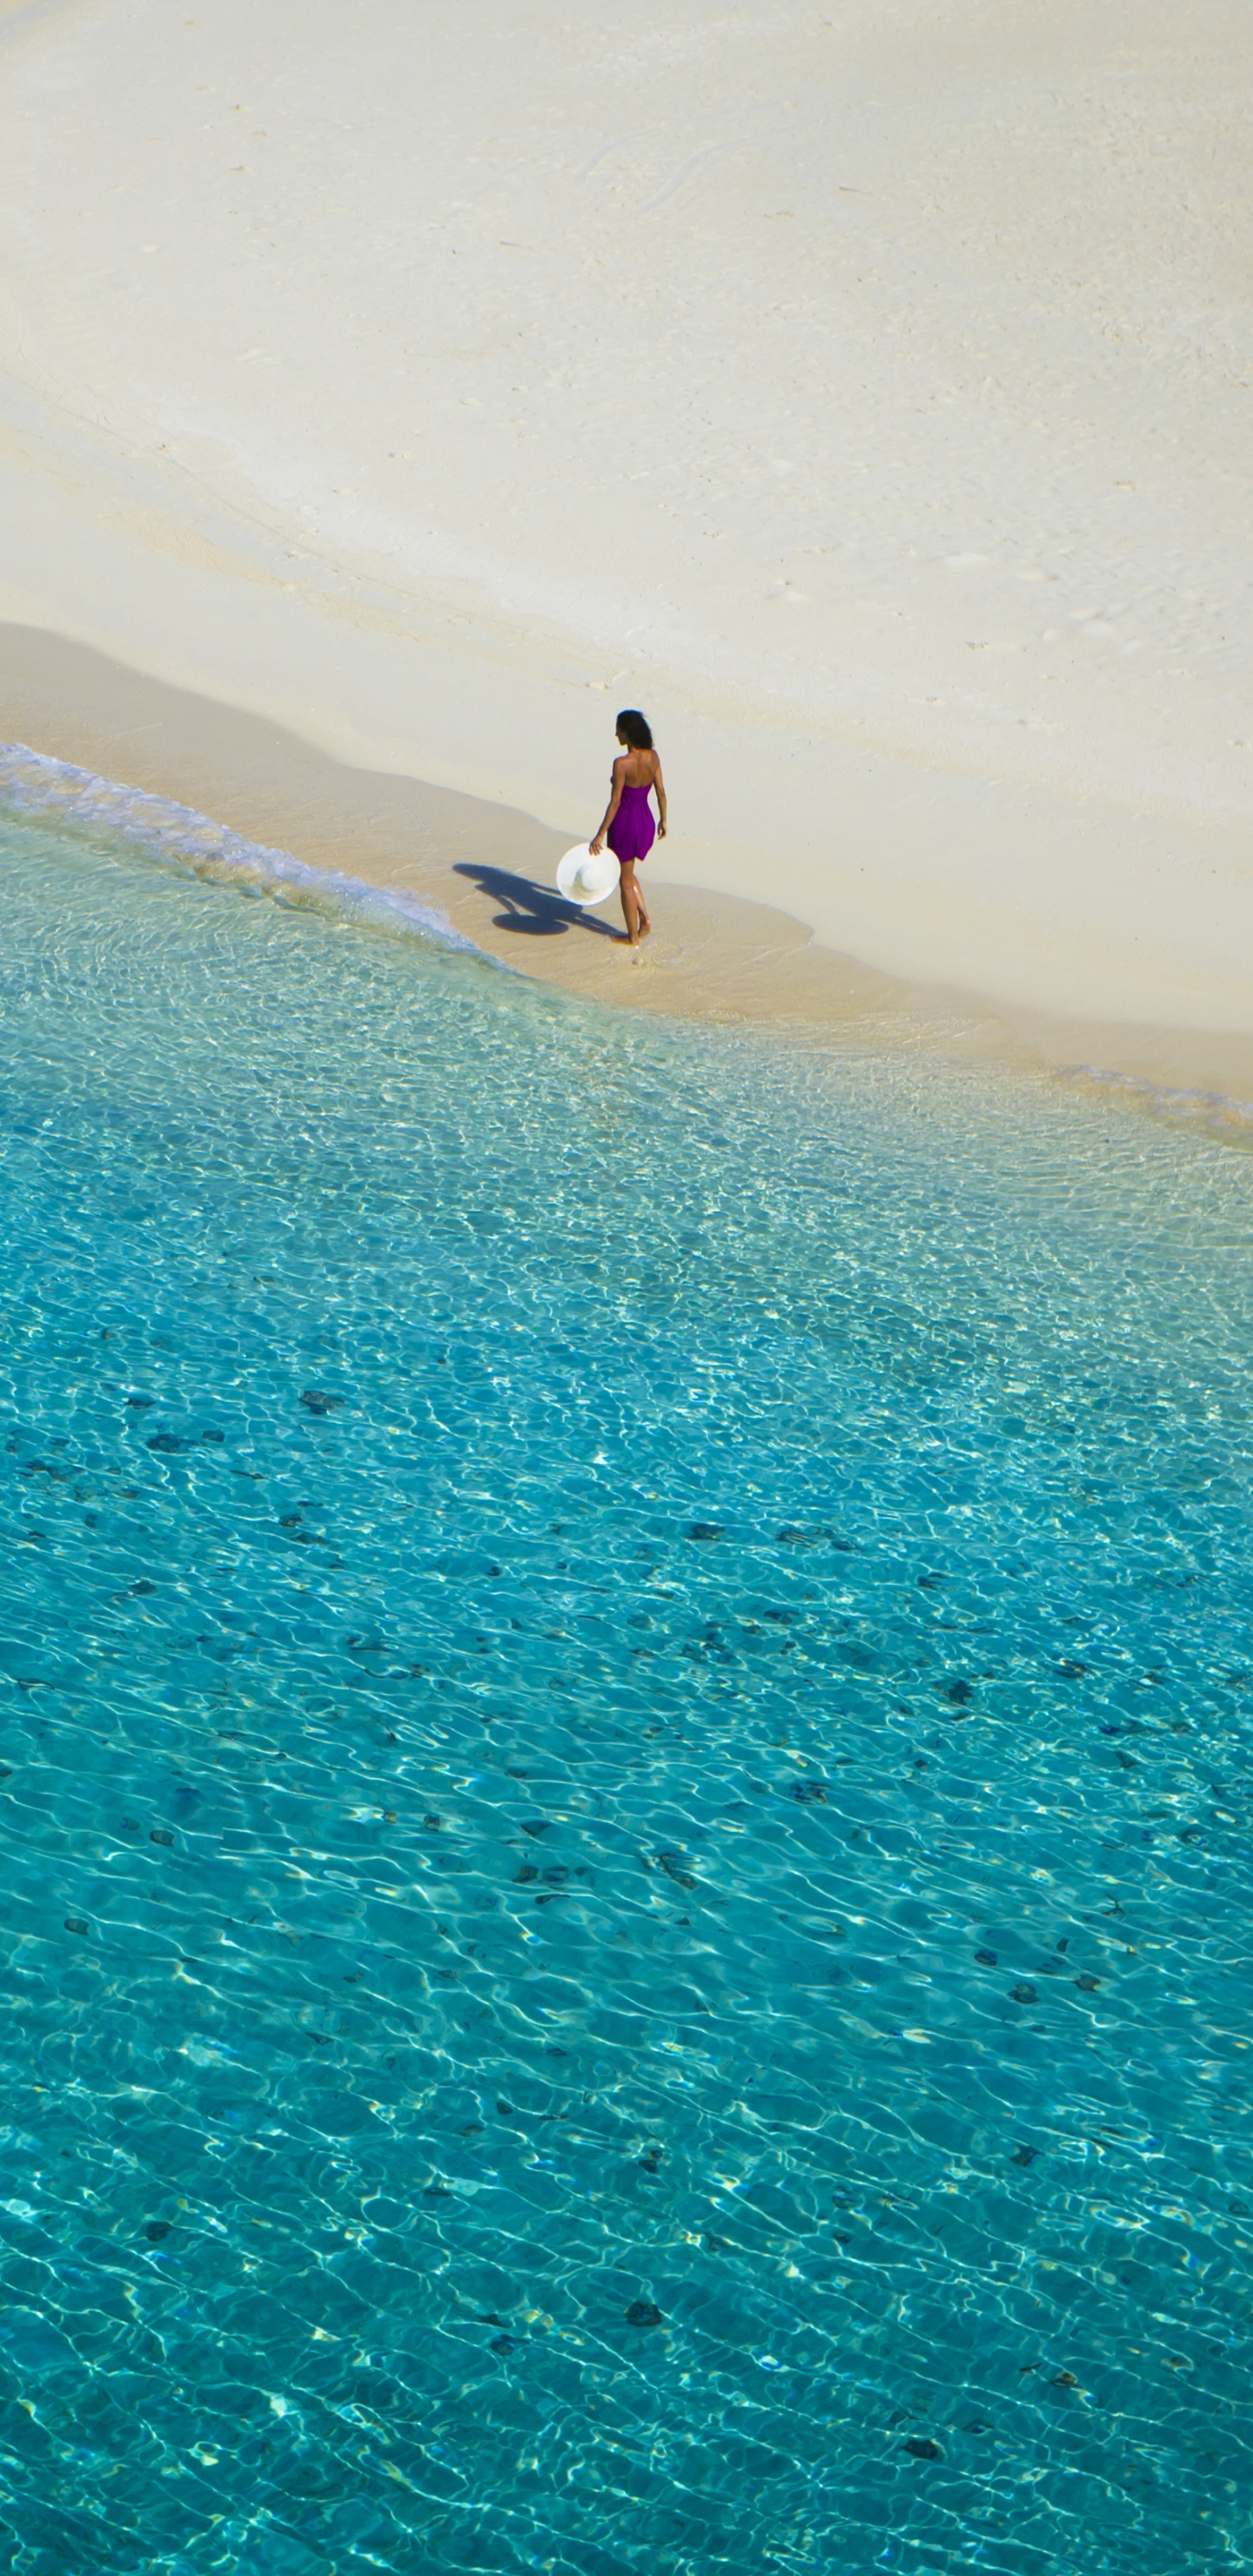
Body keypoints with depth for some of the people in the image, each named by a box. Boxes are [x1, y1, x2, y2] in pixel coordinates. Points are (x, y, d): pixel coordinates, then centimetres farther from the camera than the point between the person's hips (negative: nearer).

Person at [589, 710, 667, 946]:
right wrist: (663, 820, 19)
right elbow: (661, 791, 5)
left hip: (625, 823, -7)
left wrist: (600, 835, -15)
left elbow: (615, 802, -21)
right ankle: (645, 918, 19)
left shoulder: (622, 763, -24)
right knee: (627, 872, 29)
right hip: (646, 821, 7)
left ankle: (633, 937, 20)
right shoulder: (653, 757, -4)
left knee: (625, 881, 11)